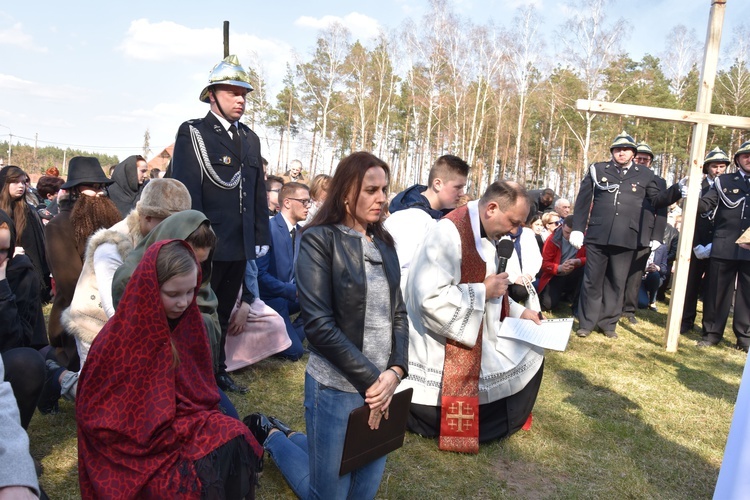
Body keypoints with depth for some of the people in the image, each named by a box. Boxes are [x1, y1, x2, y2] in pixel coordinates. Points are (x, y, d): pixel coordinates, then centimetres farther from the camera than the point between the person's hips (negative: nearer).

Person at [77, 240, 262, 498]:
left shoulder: (187, 323, -2)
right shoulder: (117, 339, -17)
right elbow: (97, 419, -12)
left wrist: (196, 424, -7)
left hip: (185, 422, 5)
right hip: (136, 447, -4)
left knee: (235, 440, -22)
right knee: (200, 478, -27)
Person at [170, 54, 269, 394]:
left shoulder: (250, 139, 13)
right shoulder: (192, 133, -7)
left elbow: (258, 192, 13)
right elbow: (186, 191, -14)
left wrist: (261, 236, 9)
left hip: (240, 245, 6)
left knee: (223, 314, 19)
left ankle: (217, 371, 34)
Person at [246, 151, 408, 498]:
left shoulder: (384, 244, 7)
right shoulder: (319, 239, -12)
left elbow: (398, 313, 7)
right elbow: (319, 324, -18)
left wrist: (395, 371, -9)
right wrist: (370, 379, -16)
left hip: (383, 384, 6)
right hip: (336, 387, -6)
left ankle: (290, 436, 38)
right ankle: (270, 435, 33)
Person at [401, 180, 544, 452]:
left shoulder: (485, 234, 5)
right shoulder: (449, 233, -25)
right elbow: (430, 298, -33)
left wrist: (519, 312, 3)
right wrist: (484, 291, -23)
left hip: (476, 337, 10)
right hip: (442, 346, -9)